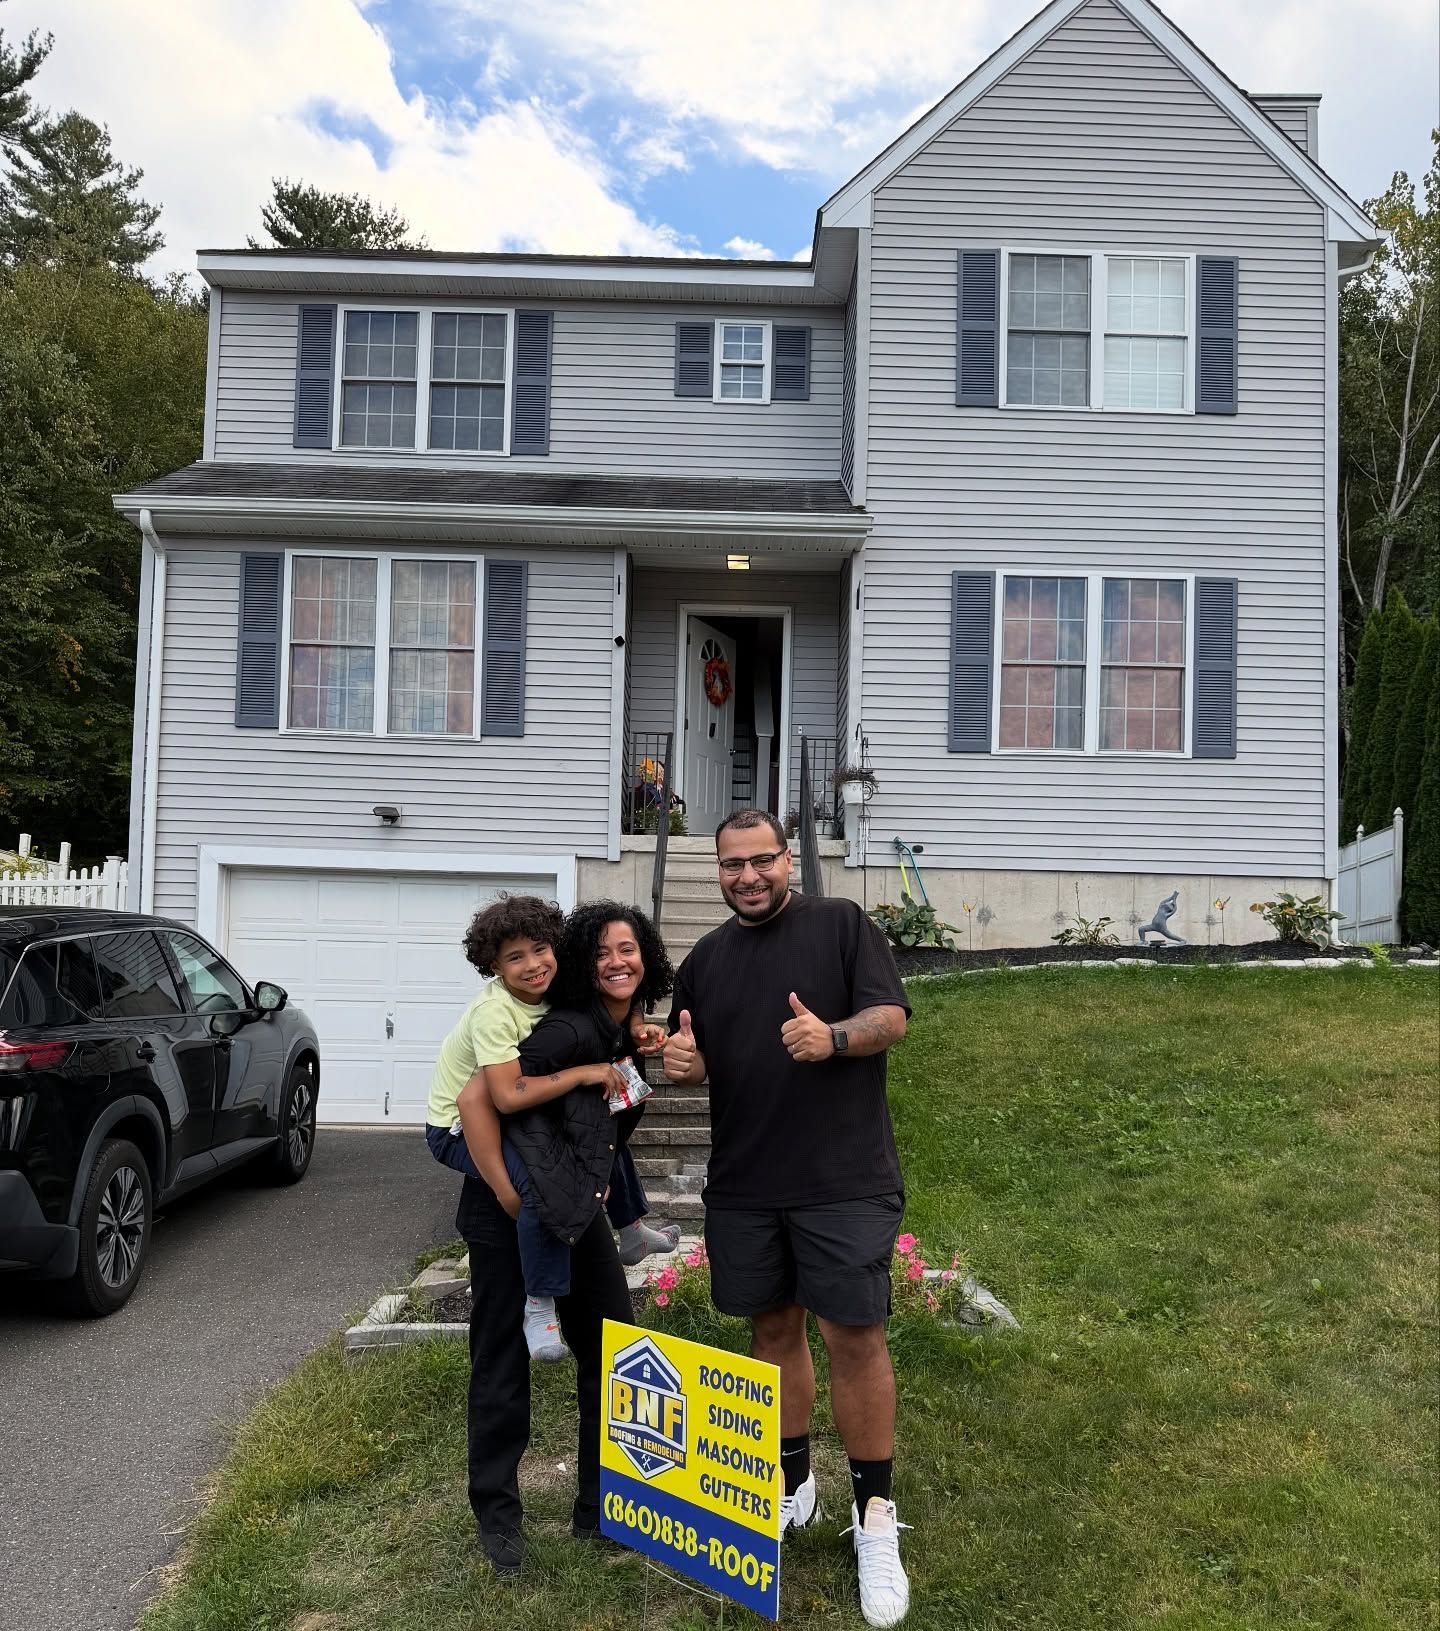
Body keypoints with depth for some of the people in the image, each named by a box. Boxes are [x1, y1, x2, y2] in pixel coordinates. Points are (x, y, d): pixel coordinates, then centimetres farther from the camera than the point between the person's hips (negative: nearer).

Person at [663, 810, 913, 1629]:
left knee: (856, 1337, -5)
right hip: (744, 1184, 5)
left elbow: (892, 1016, -9)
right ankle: (794, 1484, 31)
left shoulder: (842, 923, -3)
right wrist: (683, 1060, -8)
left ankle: (876, 1520, 8)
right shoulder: (705, 959, 11)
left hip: (843, 1178, -4)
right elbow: (696, 1066, 17)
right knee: (774, 1328, 14)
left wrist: (832, 1037, -29)